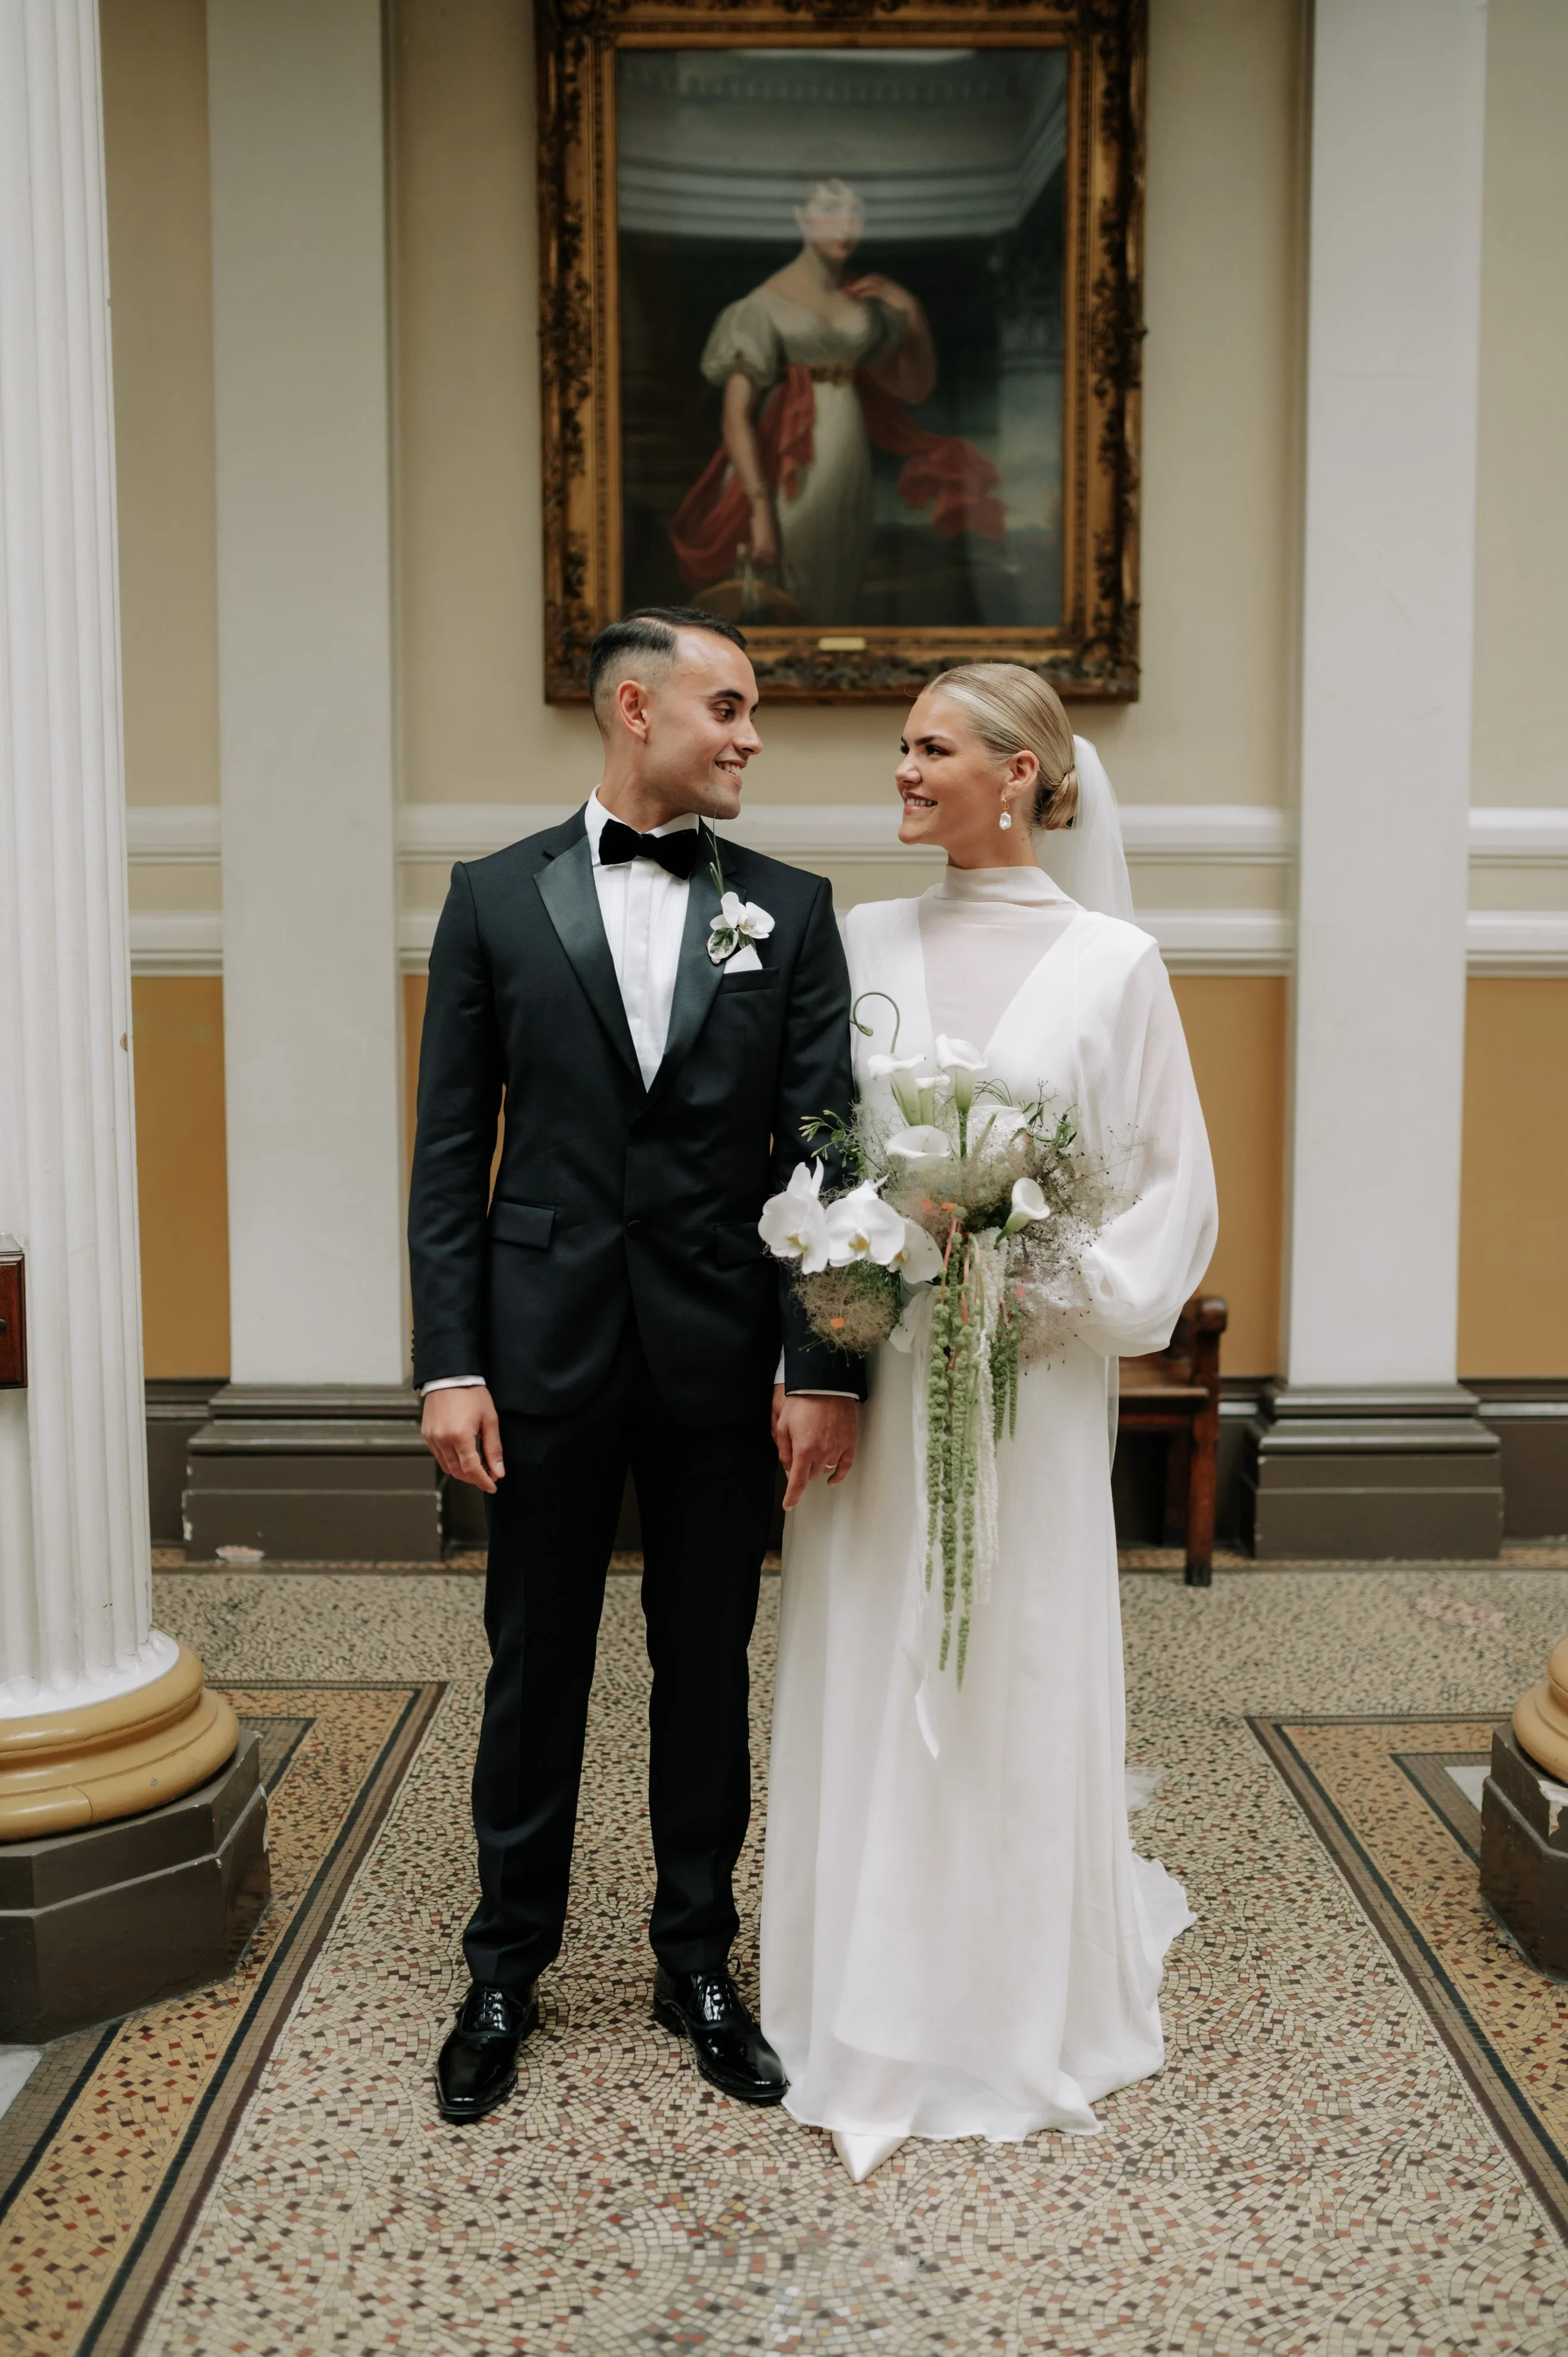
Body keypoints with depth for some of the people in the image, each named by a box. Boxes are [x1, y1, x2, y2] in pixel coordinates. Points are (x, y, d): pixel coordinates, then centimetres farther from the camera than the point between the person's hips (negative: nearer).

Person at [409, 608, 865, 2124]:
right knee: (534, 1663, 11)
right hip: (547, 1349, 0)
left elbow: (826, 1146, -1)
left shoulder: (788, 910, 3)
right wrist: (449, 1362, -7)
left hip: (721, 1357, 1)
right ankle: (505, 1969, 30)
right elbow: (449, 1153, 0)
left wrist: (824, 1368, -8)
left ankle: (697, 1964, 31)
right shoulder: (497, 899, 2)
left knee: (708, 1669, 12)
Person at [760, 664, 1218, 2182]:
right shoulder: (858, 944, 5)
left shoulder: (1112, 961, -3)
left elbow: (1176, 1186, -1)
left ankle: (1024, 2008, 30)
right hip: (870, 1368, 3)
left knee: (1016, 1683, 8)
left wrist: (1065, 1294, -13)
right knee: (864, 1683, 9)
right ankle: (873, 2000, 28)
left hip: (1028, 1381, -2)